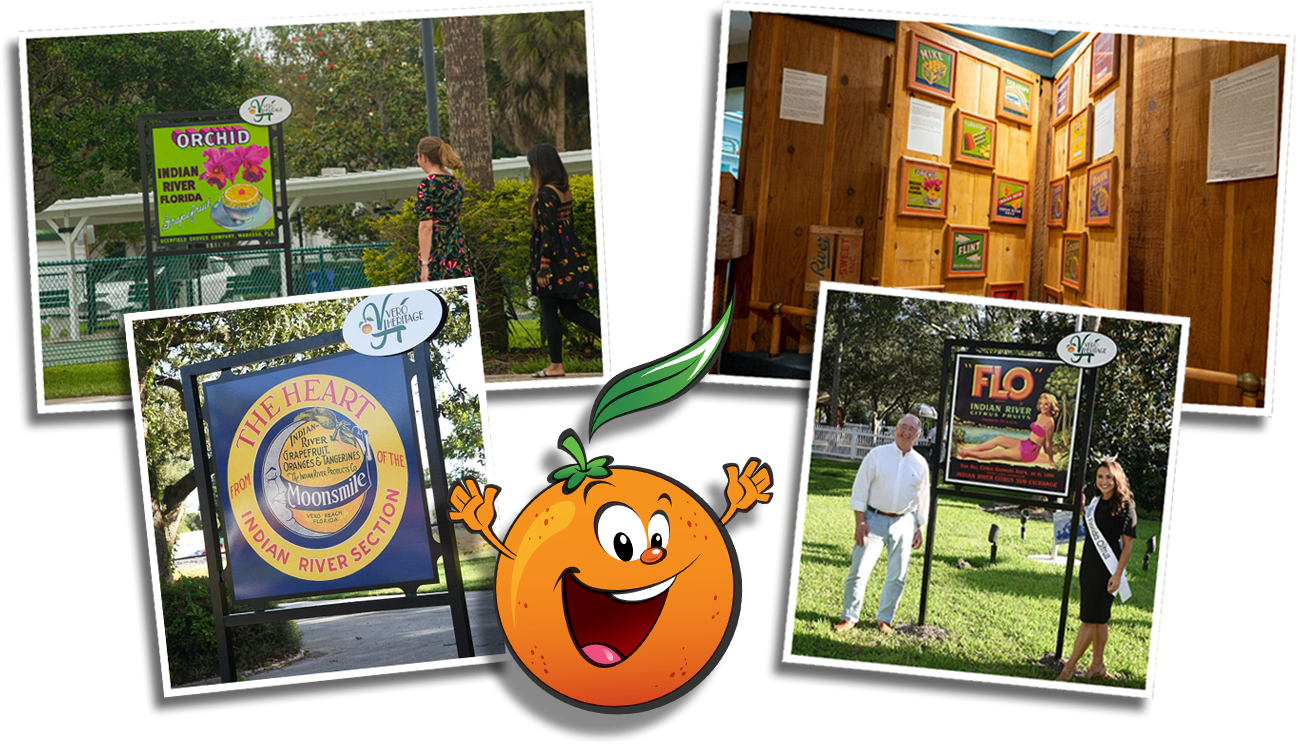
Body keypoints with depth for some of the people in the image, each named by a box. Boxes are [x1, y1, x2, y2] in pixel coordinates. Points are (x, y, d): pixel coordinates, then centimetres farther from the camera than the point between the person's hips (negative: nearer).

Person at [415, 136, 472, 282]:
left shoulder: (426, 185, -12)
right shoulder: (454, 181, 11)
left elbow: (426, 226, -16)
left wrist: (424, 264, -16)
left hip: (437, 250, -7)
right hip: (460, 248, 7)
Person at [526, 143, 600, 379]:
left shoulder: (545, 194, -17)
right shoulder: (564, 190, 9)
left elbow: (548, 234, -20)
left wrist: (542, 269, -18)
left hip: (553, 259, -9)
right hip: (570, 255, 9)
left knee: (549, 312, 1)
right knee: (569, 309, 14)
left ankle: (556, 366, 7)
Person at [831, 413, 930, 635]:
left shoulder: (920, 463, 6)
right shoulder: (877, 454, -2)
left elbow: (923, 497, 14)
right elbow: (860, 489, -2)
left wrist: (920, 529, 10)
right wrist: (860, 521, -8)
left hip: (903, 523, 2)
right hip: (875, 519, -2)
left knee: (897, 576, 4)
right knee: (859, 571, -5)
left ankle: (884, 619, 18)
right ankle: (849, 617, 7)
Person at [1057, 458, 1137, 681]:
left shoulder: (1125, 506, -11)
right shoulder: (1096, 502, 10)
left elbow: (1128, 543, -11)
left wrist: (1118, 574, -16)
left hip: (1107, 568, -8)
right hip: (1089, 565, 8)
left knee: (1091, 619, -4)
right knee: (1098, 618, 14)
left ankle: (1070, 666, 0)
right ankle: (1097, 665, 21)